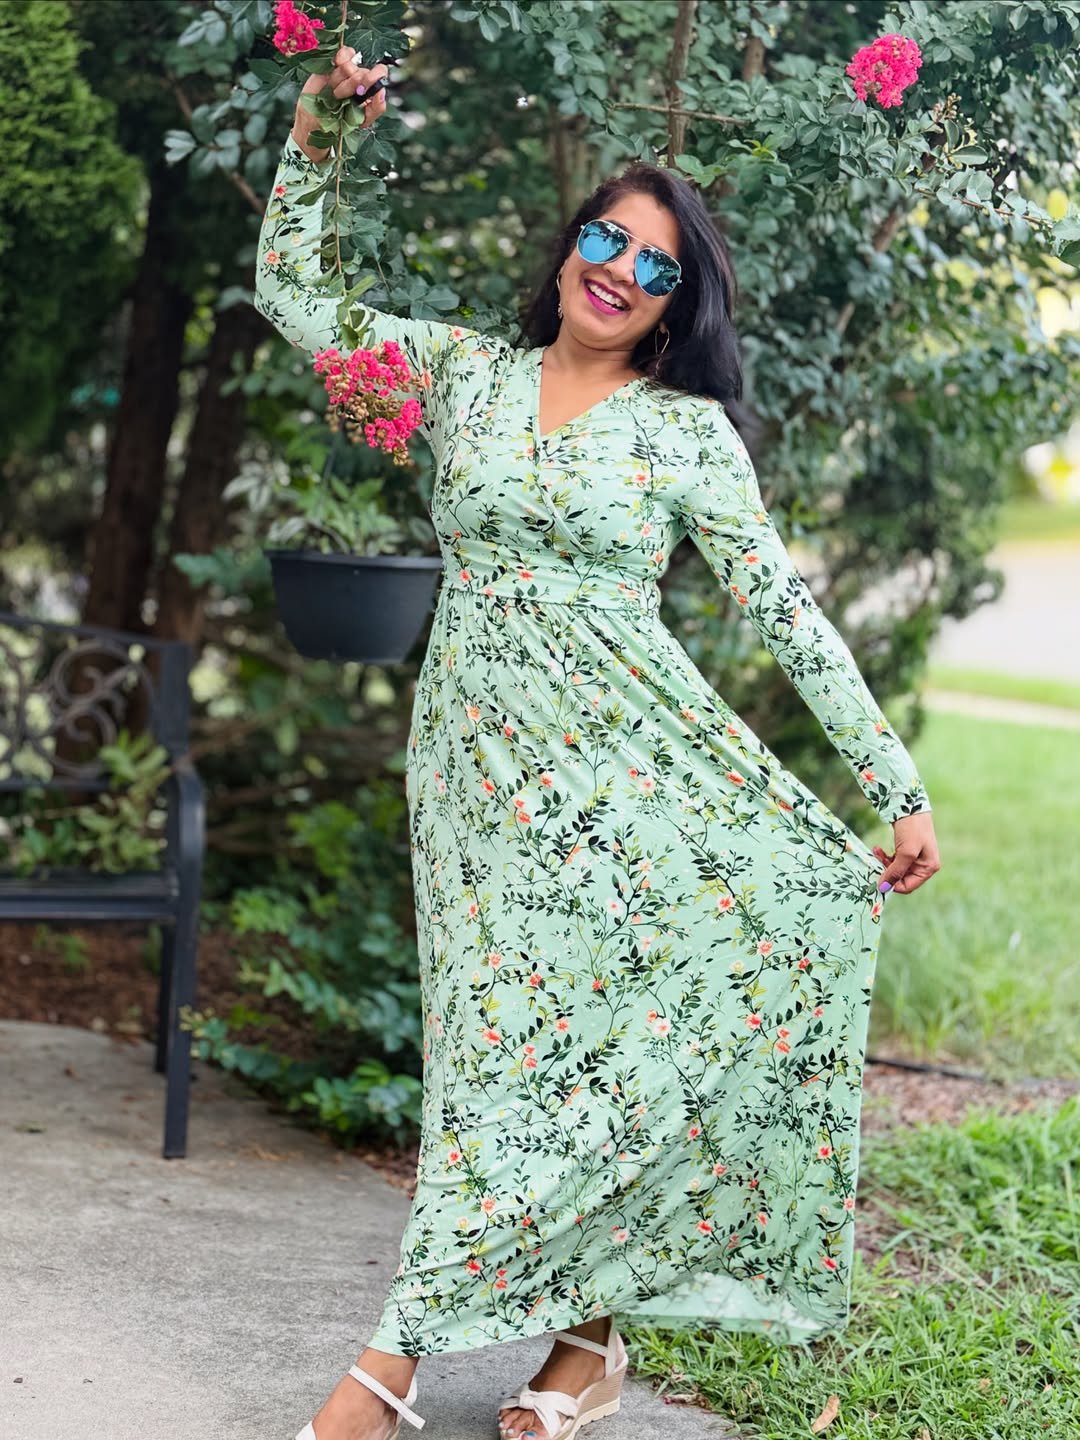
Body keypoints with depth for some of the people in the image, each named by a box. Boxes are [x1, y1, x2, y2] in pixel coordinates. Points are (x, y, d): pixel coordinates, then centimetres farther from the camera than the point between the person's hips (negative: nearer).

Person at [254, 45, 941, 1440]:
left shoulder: (688, 428, 2)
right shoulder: (465, 368, 10)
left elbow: (785, 611, 1)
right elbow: (293, 293, 15)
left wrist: (899, 788, -3)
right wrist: (316, 134, 4)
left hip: (628, 751, -2)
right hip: (482, 751, 2)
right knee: (516, 1032, -3)